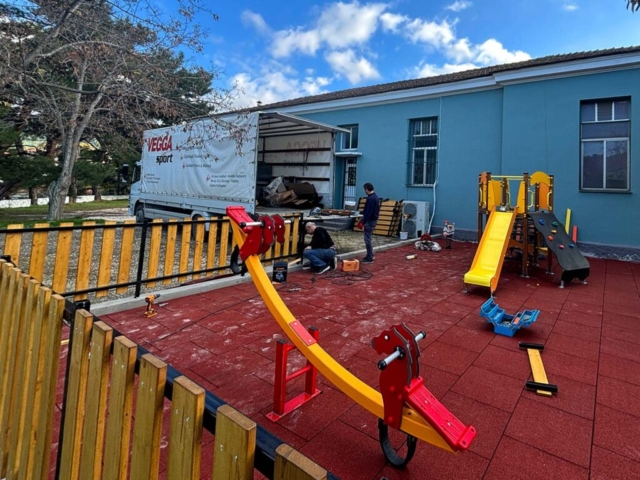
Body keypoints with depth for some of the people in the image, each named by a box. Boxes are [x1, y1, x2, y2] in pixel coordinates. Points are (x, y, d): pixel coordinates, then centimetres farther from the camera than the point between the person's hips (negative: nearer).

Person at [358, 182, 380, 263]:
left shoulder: (370, 199, -20)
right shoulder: (375, 197, 12)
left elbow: (368, 212, -23)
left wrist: (363, 222, -18)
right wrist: (363, 219, 19)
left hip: (370, 221, -10)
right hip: (373, 219, 10)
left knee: (367, 239, -5)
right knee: (368, 238, 18)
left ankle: (369, 258, -1)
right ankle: (370, 255, 25)